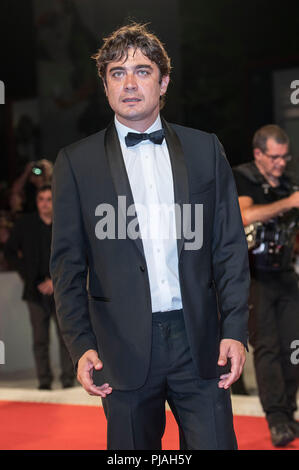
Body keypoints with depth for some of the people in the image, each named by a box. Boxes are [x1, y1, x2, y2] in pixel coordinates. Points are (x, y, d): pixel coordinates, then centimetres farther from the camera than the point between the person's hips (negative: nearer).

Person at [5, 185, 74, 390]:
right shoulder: (25, 224, 7)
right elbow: (10, 251, 13)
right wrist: (27, 275, 5)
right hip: (36, 291, 1)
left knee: (66, 337, -2)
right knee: (40, 339, 1)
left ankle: (68, 380, 4)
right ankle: (44, 382, 7)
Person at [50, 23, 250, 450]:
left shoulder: (204, 149, 8)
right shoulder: (77, 161, 4)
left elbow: (230, 246, 7)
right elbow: (68, 263, 3)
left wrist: (235, 331, -1)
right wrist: (81, 346, -6)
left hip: (199, 343, 1)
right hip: (125, 347, -1)